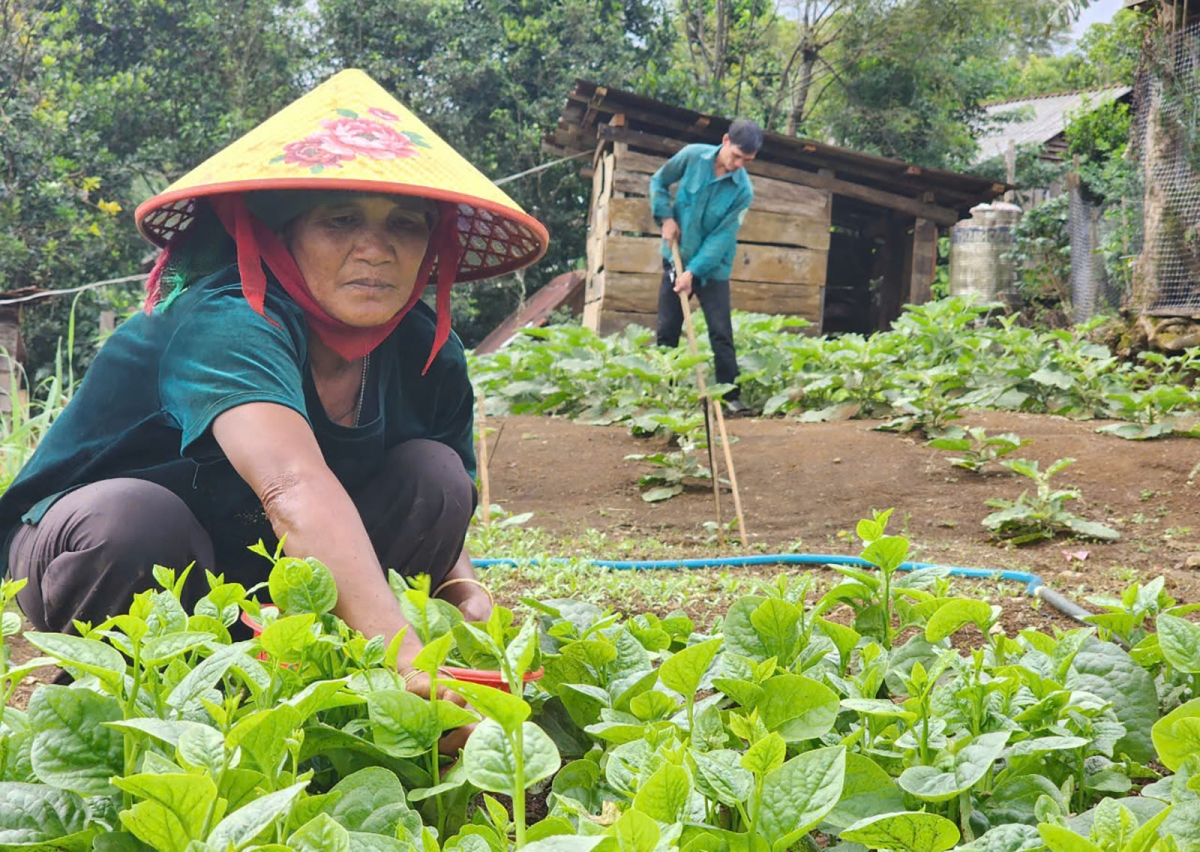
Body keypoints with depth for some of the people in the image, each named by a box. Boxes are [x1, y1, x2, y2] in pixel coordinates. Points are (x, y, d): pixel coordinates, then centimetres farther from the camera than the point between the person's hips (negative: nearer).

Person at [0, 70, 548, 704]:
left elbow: (437, 532, 0)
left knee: (433, 474, -17)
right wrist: (403, 655, -65)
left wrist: (470, 598, -24)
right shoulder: (225, 324, -33)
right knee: (137, 518, -39)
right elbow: (294, 485, -52)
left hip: (260, 577, 5)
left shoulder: (430, 354, -11)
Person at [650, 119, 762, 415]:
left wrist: (693, 271, -25)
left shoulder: (743, 190, -17)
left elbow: (721, 237, -19)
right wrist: (666, 217, -10)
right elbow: (659, 181, 3)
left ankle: (731, 394, 1)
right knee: (666, 331, 5)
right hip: (676, 258, 2)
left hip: (712, 268, -2)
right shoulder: (693, 156, -12)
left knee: (721, 334, -5)